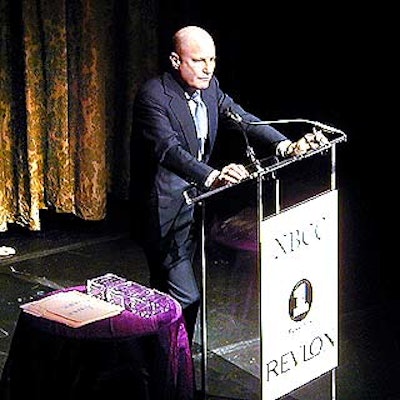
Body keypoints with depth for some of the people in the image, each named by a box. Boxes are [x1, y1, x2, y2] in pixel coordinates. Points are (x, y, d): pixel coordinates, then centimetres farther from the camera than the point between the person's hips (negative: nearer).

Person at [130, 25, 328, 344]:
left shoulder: (210, 87, 3)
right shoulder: (153, 95, -21)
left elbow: (242, 119, -4)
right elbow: (169, 149, -34)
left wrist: (285, 145, -21)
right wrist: (212, 177, -50)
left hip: (195, 200, 8)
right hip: (164, 209, -8)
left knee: (169, 291, 22)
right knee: (186, 300, -11)